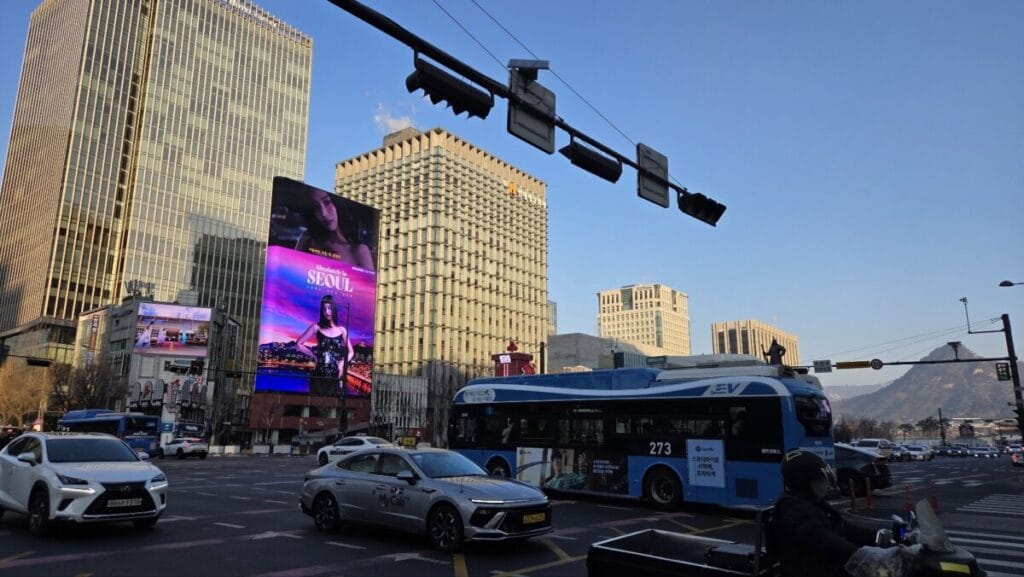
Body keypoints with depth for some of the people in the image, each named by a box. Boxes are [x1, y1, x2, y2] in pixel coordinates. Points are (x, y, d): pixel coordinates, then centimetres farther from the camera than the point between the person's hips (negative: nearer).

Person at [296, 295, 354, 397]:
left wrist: (343, 362, 1)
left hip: (335, 375, 2)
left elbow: (351, 352, 16)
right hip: (319, 375, -2)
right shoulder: (317, 327, 2)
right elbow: (299, 344, 6)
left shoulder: (341, 330, 8)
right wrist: (314, 354, 2)